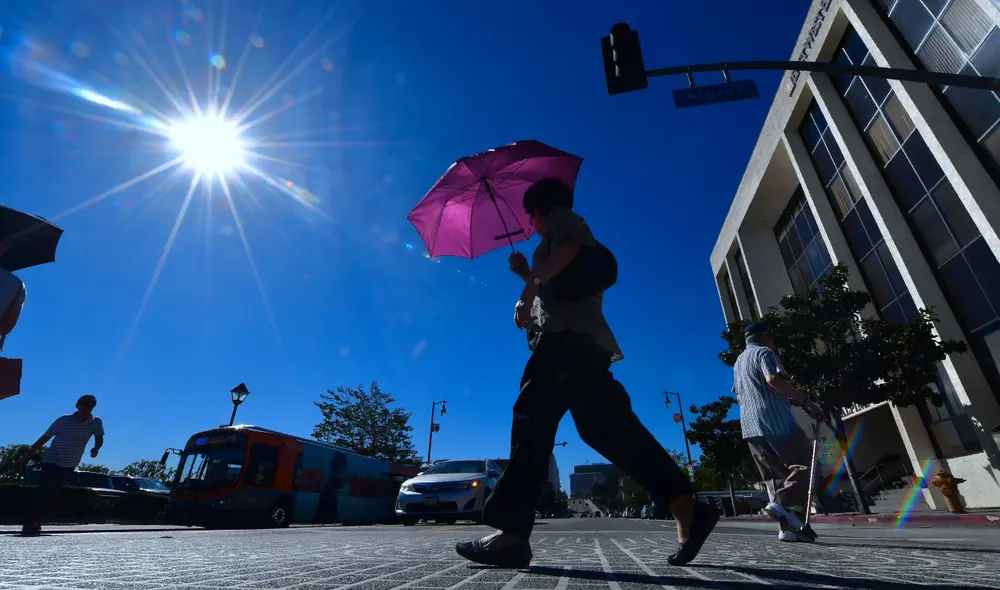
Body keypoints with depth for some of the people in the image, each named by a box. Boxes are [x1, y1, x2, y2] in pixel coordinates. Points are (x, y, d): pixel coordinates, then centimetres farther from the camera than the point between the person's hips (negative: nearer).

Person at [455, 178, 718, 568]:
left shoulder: (562, 217, 12)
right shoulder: (563, 233, 38)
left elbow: (567, 249, -13)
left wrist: (527, 292, -15)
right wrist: (528, 275, 35)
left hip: (570, 336, -10)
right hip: (565, 339, 10)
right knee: (532, 426, -1)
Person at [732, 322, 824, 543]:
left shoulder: (738, 362, 27)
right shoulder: (764, 352, 1)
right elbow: (774, 379, -17)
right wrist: (805, 400, -15)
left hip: (750, 426, 8)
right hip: (775, 421, -8)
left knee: (775, 476, 9)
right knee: (805, 464, -1)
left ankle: (788, 527, 3)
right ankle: (783, 503, -17)